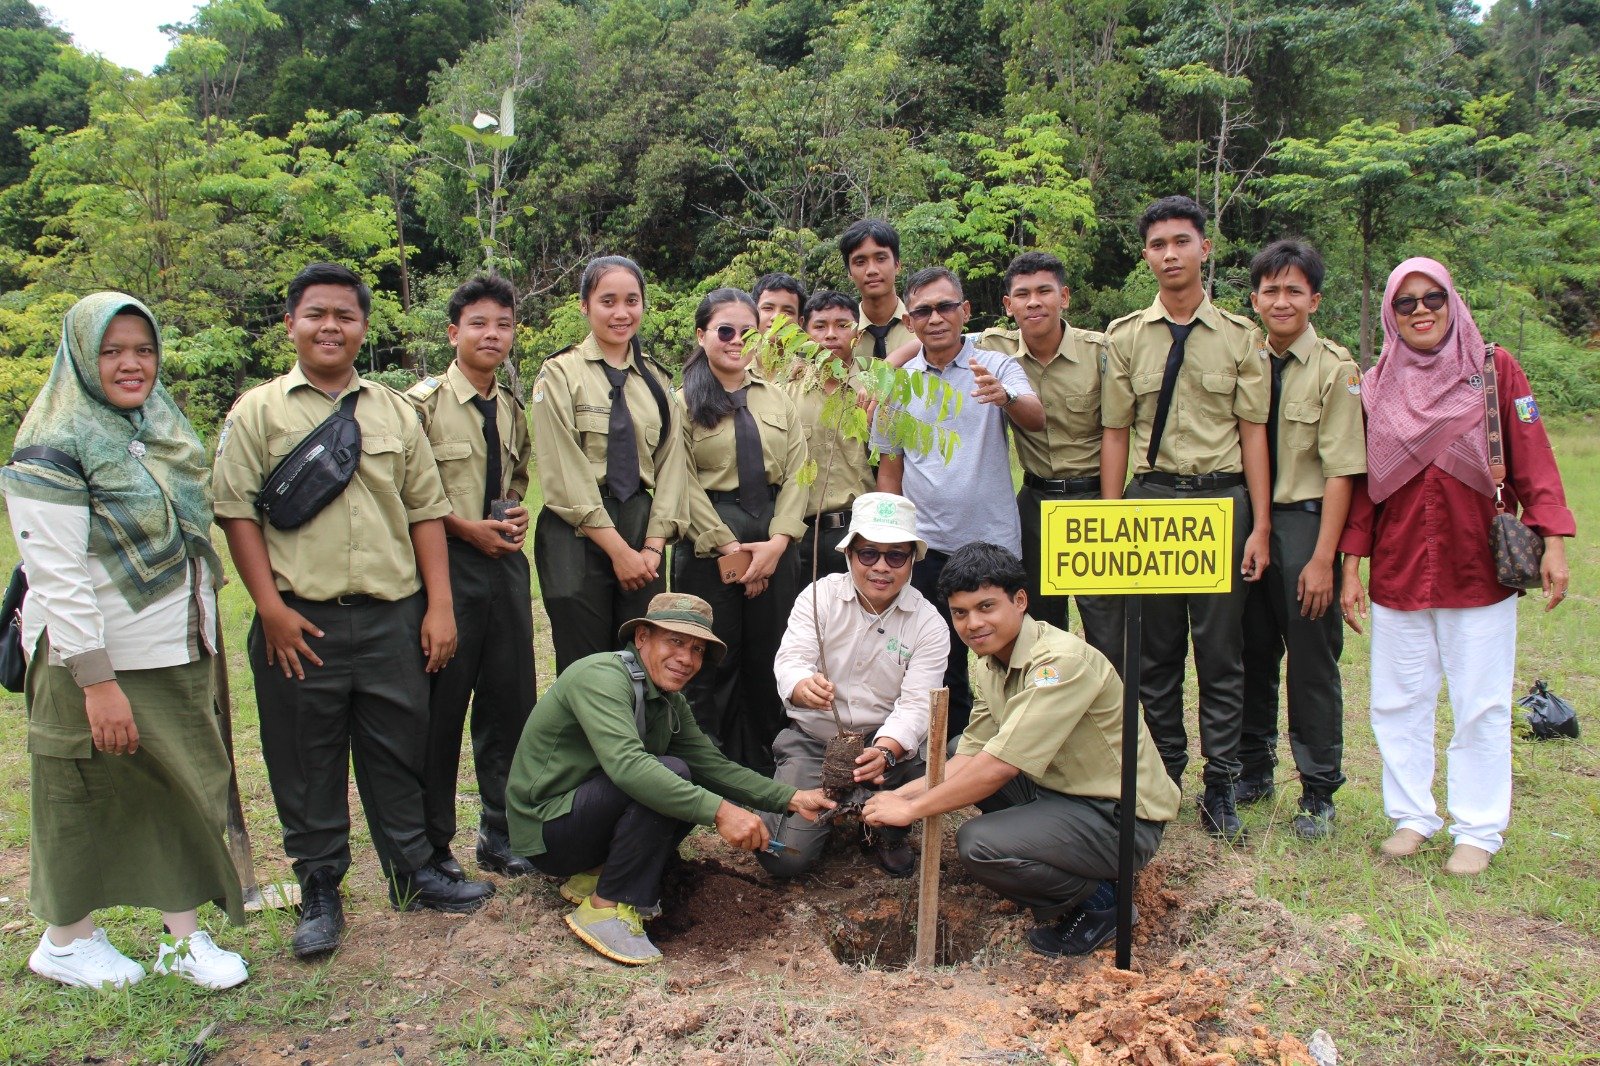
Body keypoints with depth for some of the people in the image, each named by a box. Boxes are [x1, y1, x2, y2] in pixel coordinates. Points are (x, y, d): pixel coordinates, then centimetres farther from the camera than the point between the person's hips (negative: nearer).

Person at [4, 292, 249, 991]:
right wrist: (97, 681, -21)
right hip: (98, 660, -7)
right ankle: (65, 941, 29)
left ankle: (185, 937, 22)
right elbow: (57, 576, -19)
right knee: (86, 801, 9)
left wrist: (202, 635, 15)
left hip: (180, 657, 7)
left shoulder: (161, 427, 9)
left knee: (186, 788, 10)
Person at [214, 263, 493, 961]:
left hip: (393, 616, 3)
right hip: (301, 621, -2)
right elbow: (237, 511, -2)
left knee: (398, 752, 12)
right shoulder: (258, 412, 3)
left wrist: (439, 606, 3)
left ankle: (412, 873, 27)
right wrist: (271, 607, -10)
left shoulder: (395, 412, 11)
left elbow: (426, 509, 10)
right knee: (307, 764, 7)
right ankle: (319, 892, 22)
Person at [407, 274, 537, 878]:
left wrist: (516, 510, 5)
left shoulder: (513, 409, 12)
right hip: (448, 562, -6)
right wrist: (467, 527, -14)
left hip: (506, 560, 6)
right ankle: (431, 842, 17)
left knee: (511, 699, 10)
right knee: (441, 704, 1)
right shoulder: (424, 403, -7)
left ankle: (500, 832, 25)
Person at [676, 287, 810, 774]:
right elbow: (684, 483, -7)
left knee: (769, 661, 8)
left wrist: (777, 542, -8)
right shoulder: (684, 403, 1)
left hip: (775, 544, 4)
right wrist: (729, 547, -13)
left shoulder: (778, 400, 13)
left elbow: (796, 474, 5)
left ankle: (761, 772, 21)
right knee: (713, 665, 3)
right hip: (709, 545, -3)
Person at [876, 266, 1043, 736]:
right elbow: (889, 467, 10)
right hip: (926, 547, 2)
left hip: (992, 541, -2)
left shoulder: (997, 367, -1)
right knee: (940, 667, 11)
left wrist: (1005, 396, -40)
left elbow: (1036, 420, -19)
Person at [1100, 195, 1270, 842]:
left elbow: (1253, 431, 3)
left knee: (1221, 650, 3)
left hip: (1222, 498, -1)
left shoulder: (1238, 337, 5)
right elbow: (1115, 432, 6)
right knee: (1155, 650, 8)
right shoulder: (1124, 337, 6)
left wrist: (1260, 527, -2)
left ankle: (1220, 787, 15)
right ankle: (1165, 776, 22)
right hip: (1151, 497, 1)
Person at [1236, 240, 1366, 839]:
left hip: (1304, 521, -4)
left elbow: (1340, 470, -11)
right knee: (1251, 653, 13)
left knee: (1312, 661, 3)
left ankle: (1319, 792, 16)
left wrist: (1322, 558, -15)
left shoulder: (1334, 369, -7)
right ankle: (1253, 770, 29)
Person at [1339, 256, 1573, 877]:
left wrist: (1553, 540, -13)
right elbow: (1360, 482, 7)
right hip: (1397, 571, 2)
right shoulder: (1374, 387, 6)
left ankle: (1478, 830, 16)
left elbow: (1532, 460, -3)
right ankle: (1412, 815, 22)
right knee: (1397, 702, 8)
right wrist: (1351, 566, 3)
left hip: (1479, 568, -2)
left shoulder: (1495, 370, 1)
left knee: (1481, 706, 4)